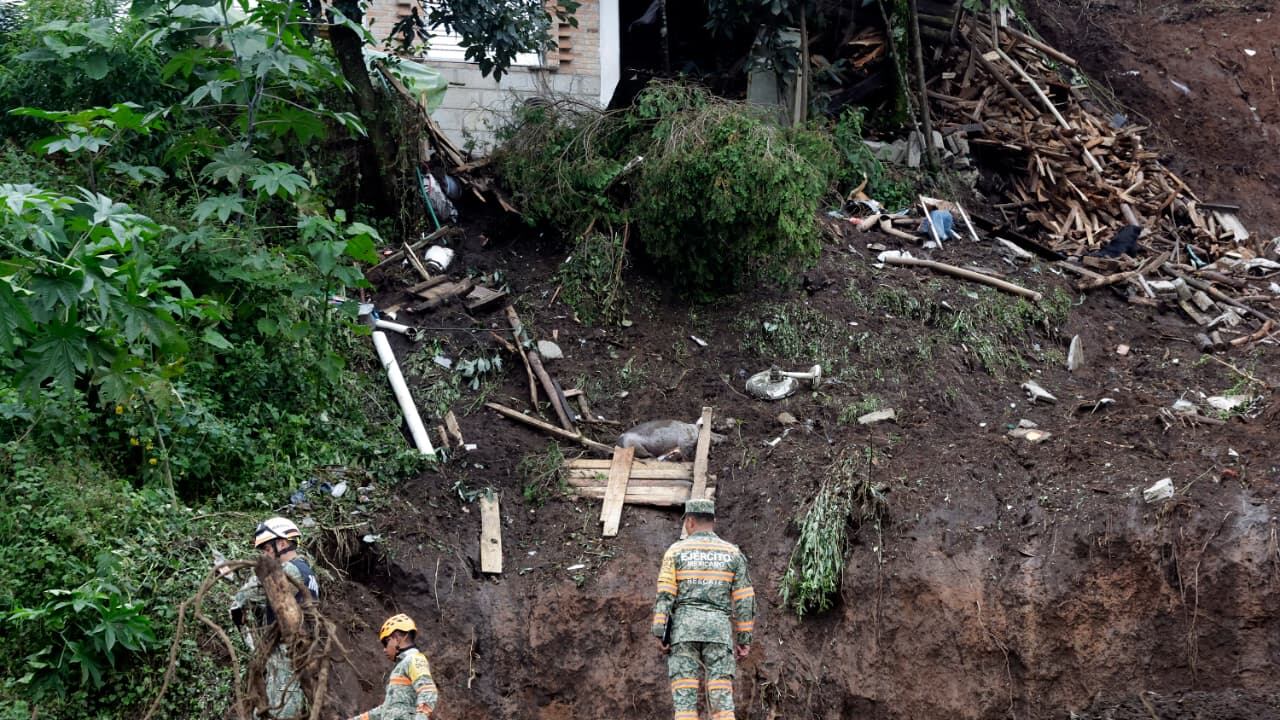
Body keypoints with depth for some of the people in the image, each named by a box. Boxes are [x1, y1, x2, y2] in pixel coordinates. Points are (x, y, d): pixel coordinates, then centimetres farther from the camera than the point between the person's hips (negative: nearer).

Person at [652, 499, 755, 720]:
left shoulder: (676, 551, 2)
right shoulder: (732, 553, 7)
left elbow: (664, 595, -5)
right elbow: (744, 599, 4)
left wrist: (660, 634, -6)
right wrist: (744, 638, 8)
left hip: (684, 628, -1)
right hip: (719, 630, 1)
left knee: (685, 697, -1)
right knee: (722, 699, -2)